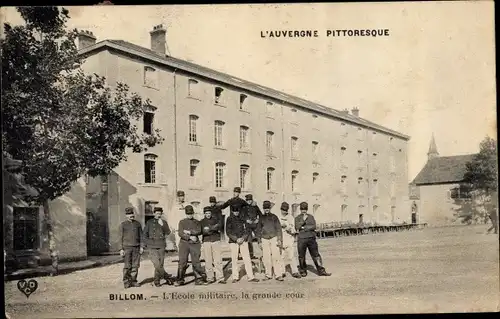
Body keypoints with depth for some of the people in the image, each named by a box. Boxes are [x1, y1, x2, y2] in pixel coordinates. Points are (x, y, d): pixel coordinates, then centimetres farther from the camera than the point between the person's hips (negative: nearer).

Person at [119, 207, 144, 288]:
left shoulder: (138, 224, 8)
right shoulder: (123, 225, 1)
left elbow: (141, 236, 10)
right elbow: (121, 237, 0)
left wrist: (141, 247, 1)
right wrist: (121, 249, -6)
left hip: (136, 247, 3)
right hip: (127, 247, -3)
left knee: (135, 265, 2)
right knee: (127, 266, -3)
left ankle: (133, 281, 11)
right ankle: (126, 282, 5)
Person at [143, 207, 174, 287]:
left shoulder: (164, 222, 10)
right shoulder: (149, 222, 6)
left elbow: (168, 232, -2)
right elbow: (145, 234, 10)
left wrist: (162, 225, -16)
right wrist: (146, 245, 4)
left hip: (161, 246, 2)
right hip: (151, 247, -2)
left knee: (160, 264, 1)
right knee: (157, 264, -12)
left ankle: (156, 280, 17)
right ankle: (167, 277, 3)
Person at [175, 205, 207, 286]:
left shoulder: (197, 222, 14)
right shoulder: (182, 222, 11)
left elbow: (199, 231, -3)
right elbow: (180, 233, -2)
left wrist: (189, 232, -11)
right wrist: (190, 237, -13)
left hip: (195, 244, 0)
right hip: (184, 243, 0)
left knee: (196, 262, -4)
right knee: (182, 262, -4)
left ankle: (199, 279, 1)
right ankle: (180, 280, 2)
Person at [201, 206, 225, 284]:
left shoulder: (216, 219, 11)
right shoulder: (202, 221, 11)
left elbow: (219, 225, -9)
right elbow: (202, 231, -4)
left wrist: (209, 228, -15)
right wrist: (214, 229, -12)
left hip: (216, 241, 0)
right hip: (206, 242, 0)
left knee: (218, 260, -5)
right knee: (208, 261, -3)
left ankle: (220, 278, -4)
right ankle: (210, 278, 3)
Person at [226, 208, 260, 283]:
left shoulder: (242, 218, 10)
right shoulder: (229, 219, 4)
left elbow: (246, 230, 10)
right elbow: (228, 232, -1)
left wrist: (243, 238, -7)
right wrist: (236, 239, -10)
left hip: (243, 240, 2)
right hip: (233, 241, -2)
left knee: (247, 259, -4)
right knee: (234, 260, -1)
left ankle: (251, 277, -3)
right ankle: (235, 277, 10)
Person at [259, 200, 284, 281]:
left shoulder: (274, 217, 7)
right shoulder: (261, 218, 13)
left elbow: (278, 228, 4)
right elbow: (259, 230, 17)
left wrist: (279, 239, -5)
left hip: (274, 238, -2)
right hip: (265, 239, 2)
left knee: (276, 257, -9)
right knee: (266, 258, -1)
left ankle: (278, 275, -8)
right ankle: (268, 275, 7)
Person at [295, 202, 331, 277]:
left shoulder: (311, 217, 11)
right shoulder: (297, 218, 6)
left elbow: (314, 226, -2)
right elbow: (297, 227, -9)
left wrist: (303, 228, -8)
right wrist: (303, 220, -18)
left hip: (311, 238, 1)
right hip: (301, 239, -1)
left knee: (316, 255, 1)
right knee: (302, 256, 5)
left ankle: (321, 270, 5)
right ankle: (303, 271, 18)